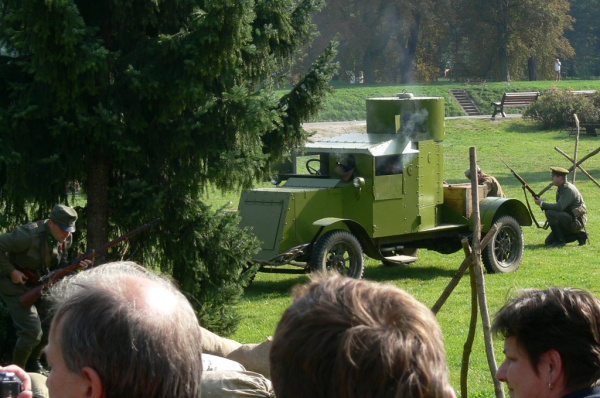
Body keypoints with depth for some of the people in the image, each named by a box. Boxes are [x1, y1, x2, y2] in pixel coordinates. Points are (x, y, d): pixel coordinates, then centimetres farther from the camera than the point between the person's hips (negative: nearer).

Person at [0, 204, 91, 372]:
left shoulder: (65, 239, -4)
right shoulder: (29, 234, -28)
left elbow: (60, 265, 5)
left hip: (37, 284, 8)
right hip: (15, 283, -8)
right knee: (32, 330, -15)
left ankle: (32, 361, 30)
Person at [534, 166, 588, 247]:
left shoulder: (568, 189, -19)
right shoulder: (561, 188, 12)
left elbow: (559, 207, -30)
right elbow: (558, 207, 19)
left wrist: (542, 204, -21)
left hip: (576, 222, -10)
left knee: (550, 213, -27)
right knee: (549, 241, 7)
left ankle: (560, 241, -16)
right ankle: (579, 235, 11)